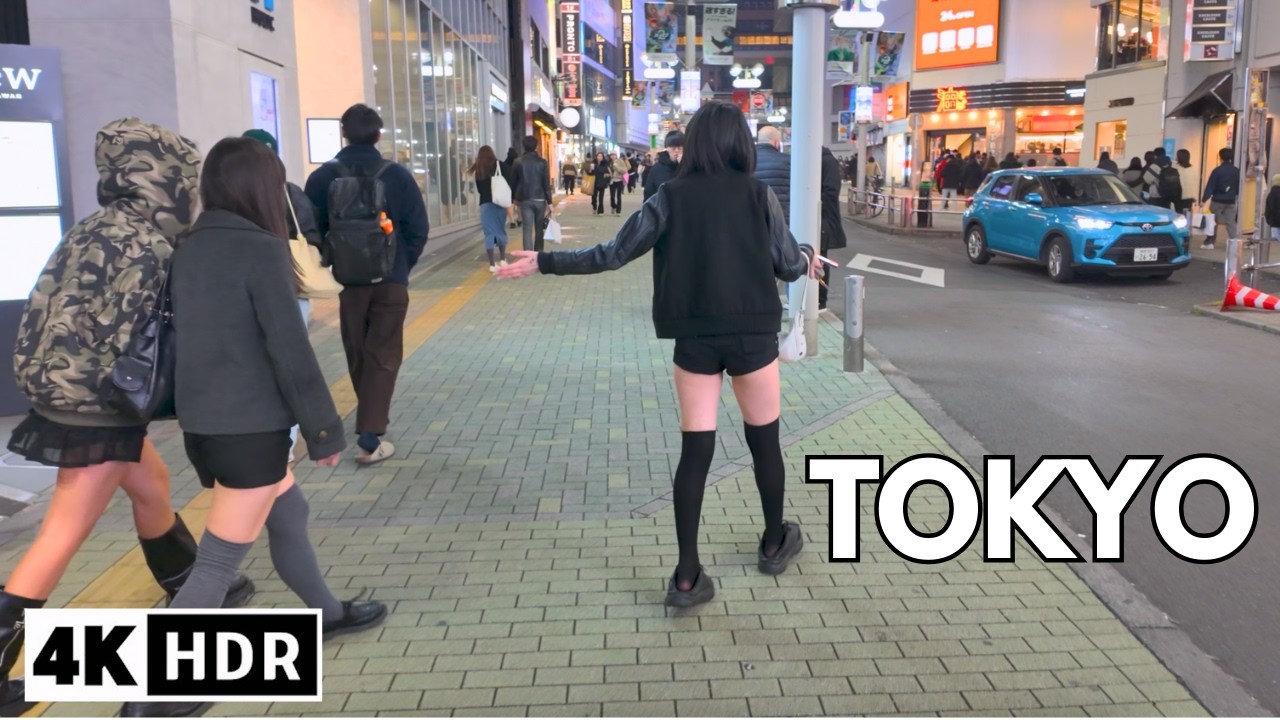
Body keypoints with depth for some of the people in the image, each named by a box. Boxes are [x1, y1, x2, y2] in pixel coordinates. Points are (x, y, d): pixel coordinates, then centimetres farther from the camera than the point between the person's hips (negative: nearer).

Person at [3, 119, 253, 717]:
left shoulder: (103, 228, 8)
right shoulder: (146, 243, -20)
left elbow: (88, 315, 11)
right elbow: (124, 335, -23)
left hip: (66, 389, 10)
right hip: (93, 402, -10)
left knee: (151, 484, 24)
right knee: (64, 535, 0)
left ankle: (193, 591, 42)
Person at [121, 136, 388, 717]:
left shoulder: (188, 249, 6)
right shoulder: (260, 250, -16)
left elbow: (188, 338, 12)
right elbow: (290, 350, -17)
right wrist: (324, 428, -8)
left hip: (202, 421, 8)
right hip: (250, 425, -8)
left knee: (289, 513, 24)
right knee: (219, 562, 1)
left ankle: (326, 615, 41)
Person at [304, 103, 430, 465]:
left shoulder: (322, 177, -4)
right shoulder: (397, 175, -6)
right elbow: (418, 229, -5)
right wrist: (403, 264, 9)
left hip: (345, 279, 2)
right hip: (390, 280, -2)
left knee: (357, 355, 17)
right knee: (383, 357, 2)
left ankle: (370, 421, 34)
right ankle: (370, 438, -6)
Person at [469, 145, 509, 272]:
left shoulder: (478, 169, 2)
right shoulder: (499, 165, -1)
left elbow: (479, 189, 8)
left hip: (485, 204, -1)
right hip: (500, 202, 1)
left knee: (489, 233, 1)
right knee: (500, 230, 15)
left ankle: (492, 264, -2)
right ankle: (502, 259, 19)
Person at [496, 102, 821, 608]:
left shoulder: (673, 196, -3)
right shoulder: (759, 195, -3)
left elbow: (614, 254, -7)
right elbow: (789, 265, 1)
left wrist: (543, 263, 0)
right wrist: (809, 259, 25)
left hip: (694, 338, 1)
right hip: (752, 334, 0)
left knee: (694, 450, 4)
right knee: (764, 440, 17)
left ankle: (687, 577, 5)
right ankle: (775, 543, 35)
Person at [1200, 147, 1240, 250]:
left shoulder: (1217, 170, -11)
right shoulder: (1237, 171, 5)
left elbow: (1210, 186, -13)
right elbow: (1239, 187, 14)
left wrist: (1204, 199, -12)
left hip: (1217, 200, -4)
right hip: (1231, 201, 4)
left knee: (1213, 222, 8)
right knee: (1231, 223, 5)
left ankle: (1209, 243, 10)